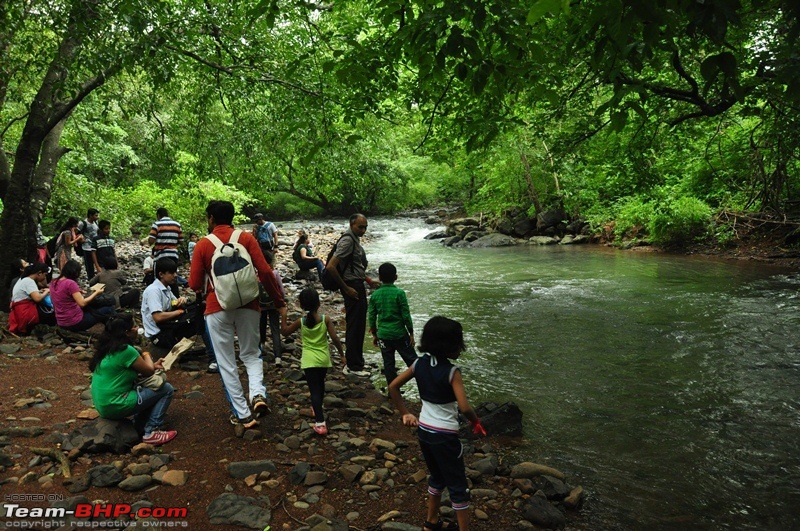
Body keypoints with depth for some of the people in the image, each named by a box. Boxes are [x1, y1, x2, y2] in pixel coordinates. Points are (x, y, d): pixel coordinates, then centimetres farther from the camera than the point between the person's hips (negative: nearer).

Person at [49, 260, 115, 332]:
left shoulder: (54, 282, 5)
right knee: (109, 309, -2)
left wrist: (77, 292, 19)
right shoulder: (70, 283, -19)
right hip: (75, 324, -9)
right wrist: (96, 293, -11)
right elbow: (82, 303, -22)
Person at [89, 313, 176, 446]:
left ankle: (139, 428, 18)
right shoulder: (126, 350, -21)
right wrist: (147, 356, 11)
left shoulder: (108, 346, 7)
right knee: (166, 389, -3)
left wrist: (153, 366, 10)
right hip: (115, 406, -9)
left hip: (103, 405, 9)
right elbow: (149, 371, -8)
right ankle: (150, 433, -3)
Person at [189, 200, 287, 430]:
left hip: (217, 308, -1)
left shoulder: (203, 245, 0)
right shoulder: (246, 238, 1)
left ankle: (243, 414, 12)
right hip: (248, 305, 1)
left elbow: (194, 284, -1)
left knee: (226, 362, 10)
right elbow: (265, 272, -6)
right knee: (251, 354, 18)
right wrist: (279, 302, 1)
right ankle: (258, 394, -8)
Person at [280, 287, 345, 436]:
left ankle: (320, 423, -16)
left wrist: (283, 315, 15)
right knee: (320, 385, 25)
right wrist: (342, 354, -2)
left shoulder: (301, 322, -7)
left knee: (314, 390, -5)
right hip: (324, 359, 2)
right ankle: (317, 409, 47)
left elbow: (284, 331, 6)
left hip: (309, 361, -2)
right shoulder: (326, 319, -9)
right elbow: (334, 338, -12)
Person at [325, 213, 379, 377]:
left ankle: (356, 362, 29)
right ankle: (353, 367, 7)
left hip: (358, 285, 10)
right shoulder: (347, 241, -18)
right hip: (352, 287, -10)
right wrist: (346, 288, -20)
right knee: (354, 326, -3)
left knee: (359, 326, 17)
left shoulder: (355, 239, 13)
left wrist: (368, 280, 16)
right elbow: (330, 267, -27)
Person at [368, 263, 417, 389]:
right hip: (400, 334, -3)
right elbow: (406, 315, -10)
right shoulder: (399, 293, -11)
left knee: (388, 364, 10)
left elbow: (371, 317, 3)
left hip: (383, 335, 3)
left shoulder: (375, 295, -1)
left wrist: (374, 334, 15)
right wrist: (411, 333, 0)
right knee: (412, 360, 7)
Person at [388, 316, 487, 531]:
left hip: (424, 430, 7)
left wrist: (405, 414, 9)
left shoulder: (419, 364, -4)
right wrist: (475, 421, -7)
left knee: (437, 477, 27)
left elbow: (393, 387, 2)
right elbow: (464, 407, -28)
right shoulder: (451, 372, -21)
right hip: (445, 435, -7)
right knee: (458, 486, 10)